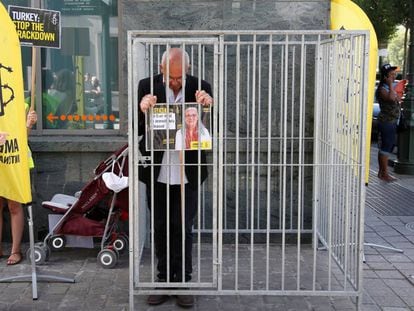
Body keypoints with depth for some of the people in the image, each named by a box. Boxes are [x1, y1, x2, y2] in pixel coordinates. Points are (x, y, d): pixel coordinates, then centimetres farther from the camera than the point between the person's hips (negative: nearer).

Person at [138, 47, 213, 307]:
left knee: (183, 228, 7)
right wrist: (143, 110, -28)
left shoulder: (200, 88, -6)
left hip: (187, 173, -1)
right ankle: (164, 279, 25)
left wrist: (210, 105, -28)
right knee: (160, 228, 12)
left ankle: (183, 281, 19)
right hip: (157, 172, 1)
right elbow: (136, 130, -7)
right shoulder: (147, 87, -6)